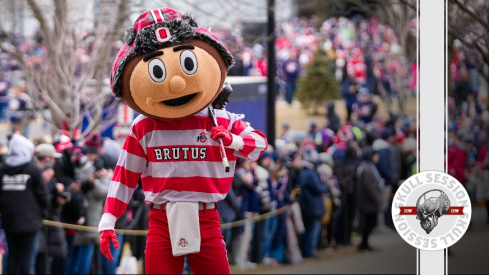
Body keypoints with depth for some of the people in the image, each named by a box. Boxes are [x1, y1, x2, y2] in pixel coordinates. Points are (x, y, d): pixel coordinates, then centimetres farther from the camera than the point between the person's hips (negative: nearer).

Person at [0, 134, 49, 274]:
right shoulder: (33, 169, -8)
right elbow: (43, 195, -7)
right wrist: (41, 212, 10)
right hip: (29, 220, -4)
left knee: (12, 256, 10)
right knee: (26, 257, -2)